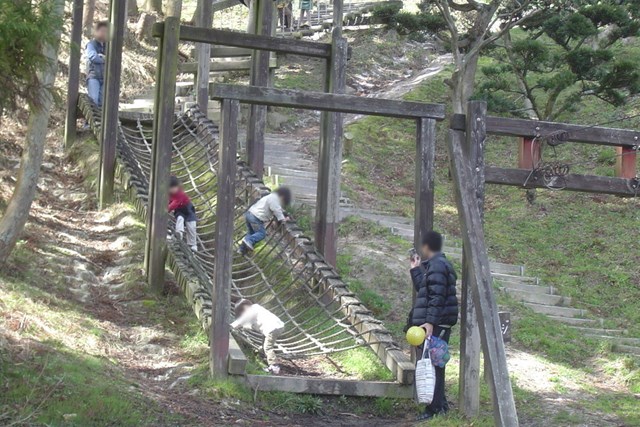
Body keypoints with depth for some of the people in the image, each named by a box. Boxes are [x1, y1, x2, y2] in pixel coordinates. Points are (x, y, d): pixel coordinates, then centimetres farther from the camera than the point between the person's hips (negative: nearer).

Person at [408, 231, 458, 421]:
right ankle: (439, 405, 22)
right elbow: (423, 290, 27)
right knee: (435, 365, 15)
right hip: (438, 325, 11)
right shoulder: (435, 265, 19)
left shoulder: (437, 266, -13)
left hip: (435, 326, -11)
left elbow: (437, 296, -21)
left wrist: (430, 322, -25)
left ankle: (435, 408, -7)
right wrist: (416, 270, 30)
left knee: (430, 366, -9)